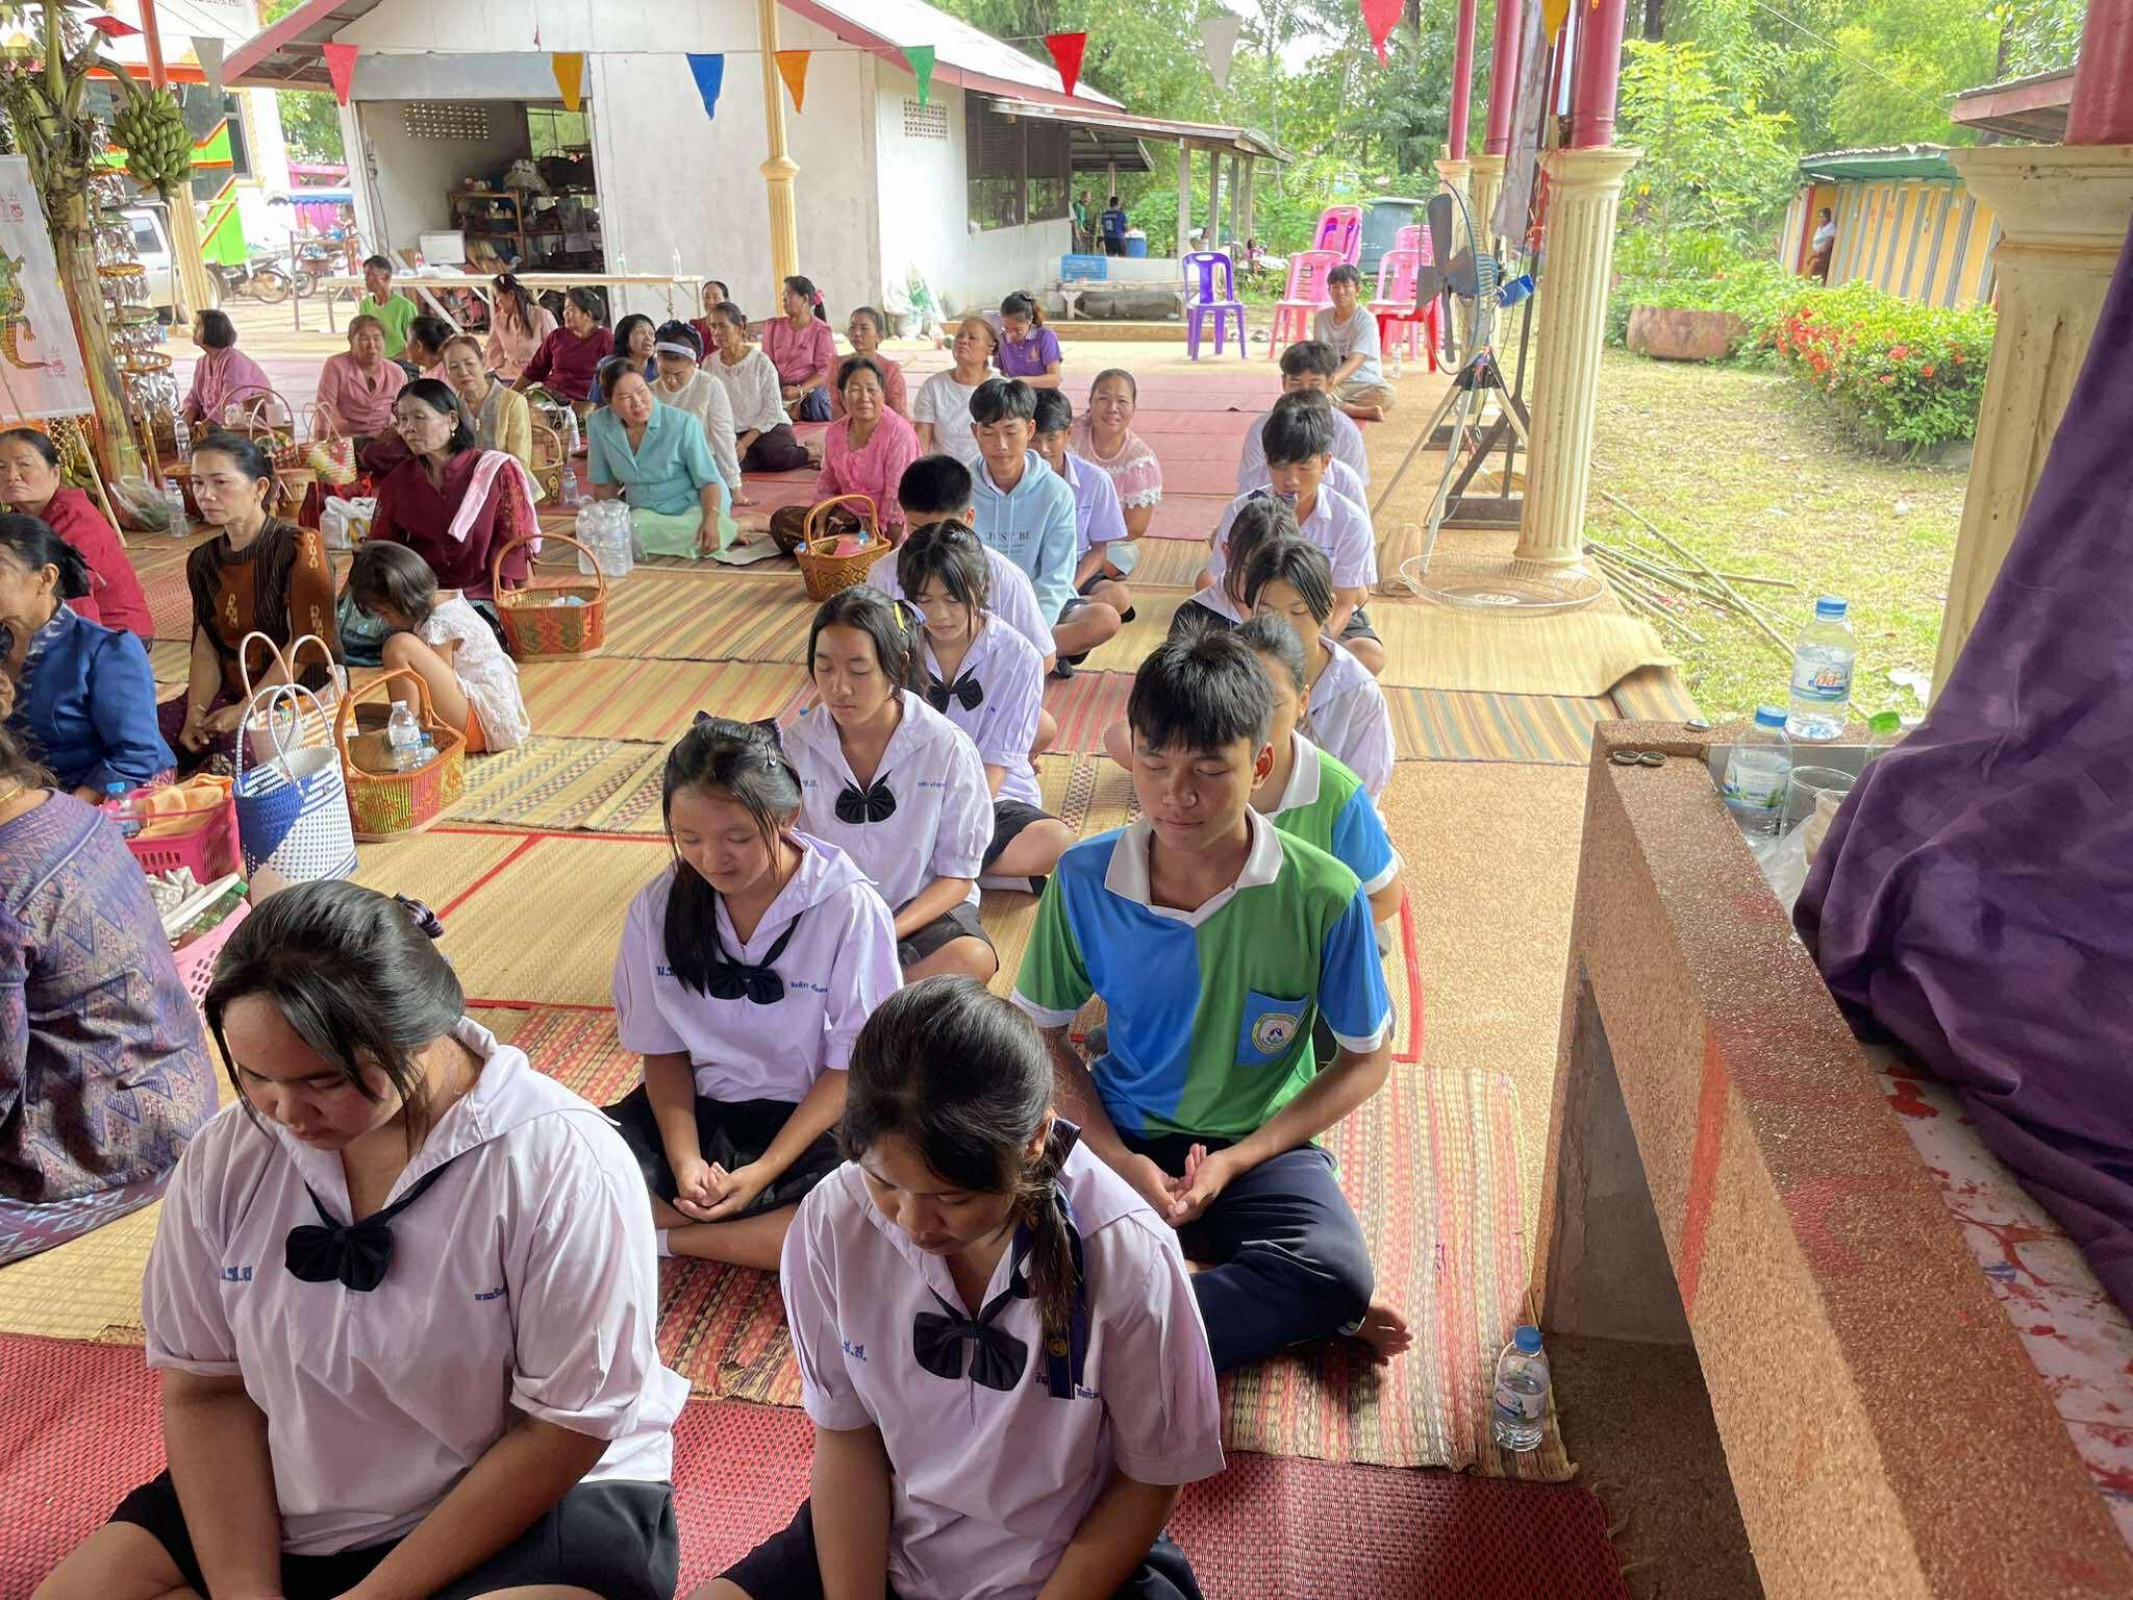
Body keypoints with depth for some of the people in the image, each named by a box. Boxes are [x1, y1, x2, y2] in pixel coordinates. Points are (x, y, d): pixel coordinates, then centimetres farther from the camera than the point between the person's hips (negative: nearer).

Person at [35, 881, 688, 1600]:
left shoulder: (562, 1162, -23)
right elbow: (206, 1389, 1)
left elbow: (566, 1429, -17)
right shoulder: (225, 1158, -6)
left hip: (539, 1502, -4)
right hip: (278, 1514, 5)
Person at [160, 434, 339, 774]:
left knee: (238, 747, -32)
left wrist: (244, 710, -15)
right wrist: (196, 712, -11)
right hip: (230, 693, 7)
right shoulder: (202, 561, 10)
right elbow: (206, 647, 7)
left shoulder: (299, 547, -11)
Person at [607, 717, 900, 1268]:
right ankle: (779, 1230, -17)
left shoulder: (849, 909, -17)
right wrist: (683, 1157, -13)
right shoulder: (658, 907, -6)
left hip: (811, 1119, -3)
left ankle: (663, 1237, -16)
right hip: (698, 1106, 3)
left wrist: (765, 1169, -18)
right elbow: (663, 1048, 3)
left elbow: (853, 1064, -10)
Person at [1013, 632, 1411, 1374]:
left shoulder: (1324, 896, -15)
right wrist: (1119, 1158, -11)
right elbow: (1043, 1031, 3)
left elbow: (1367, 1057, -2)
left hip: (1262, 1143, -1)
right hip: (1123, 1137, 2)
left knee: (1338, 1276, -32)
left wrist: (1237, 1160, -12)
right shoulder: (1083, 879, -10)